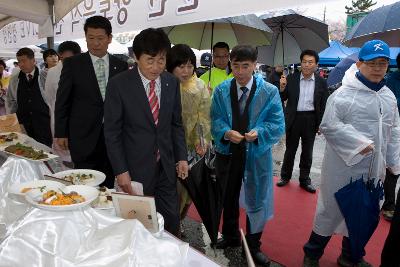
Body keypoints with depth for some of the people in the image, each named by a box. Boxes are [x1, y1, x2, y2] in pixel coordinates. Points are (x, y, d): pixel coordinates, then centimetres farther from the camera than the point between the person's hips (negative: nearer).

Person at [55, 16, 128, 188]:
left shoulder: (121, 66, 6)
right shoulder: (72, 64, 0)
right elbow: (62, 101, 3)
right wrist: (61, 133, 0)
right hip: (83, 136, -2)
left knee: (108, 184, 9)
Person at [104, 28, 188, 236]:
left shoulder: (172, 82, 2)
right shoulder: (119, 85, -10)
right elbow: (112, 131, -7)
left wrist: (181, 157, 4)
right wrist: (120, 171, -10)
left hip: (166, 167, 4)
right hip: (135, 169, -3)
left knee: (171, 223, 12)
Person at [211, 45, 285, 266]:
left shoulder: (270, 92, -8)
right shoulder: (221, 90, -1)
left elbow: (277, 125, -9)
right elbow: (215, 121, -3)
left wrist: (258, 133, -27)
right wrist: (226, 132, -23)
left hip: (256, 155, -2)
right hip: (227, 153, 2)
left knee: (256, 201, 11)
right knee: (228, 199, 19)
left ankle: (253, 245, 34)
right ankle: (230, 237, 44)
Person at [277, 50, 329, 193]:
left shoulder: (321, 82, 0)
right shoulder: (291, 79, -3)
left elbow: (324, 105, 3)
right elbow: (283, 98, -1)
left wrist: (321, 124, 1)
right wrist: (282, 88, -20)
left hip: (311, 120, 1)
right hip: (294, 118, -1)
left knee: (307, 151, 12)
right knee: (290, 149, 12)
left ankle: (304, 179, 26)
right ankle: (285, 176, 29)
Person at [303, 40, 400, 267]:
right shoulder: (344, 94, -13)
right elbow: (329, 125, -17)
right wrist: (360, 143, -20)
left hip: (374, 170, 7)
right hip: (344, 166, -7)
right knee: (332, 210, 5)